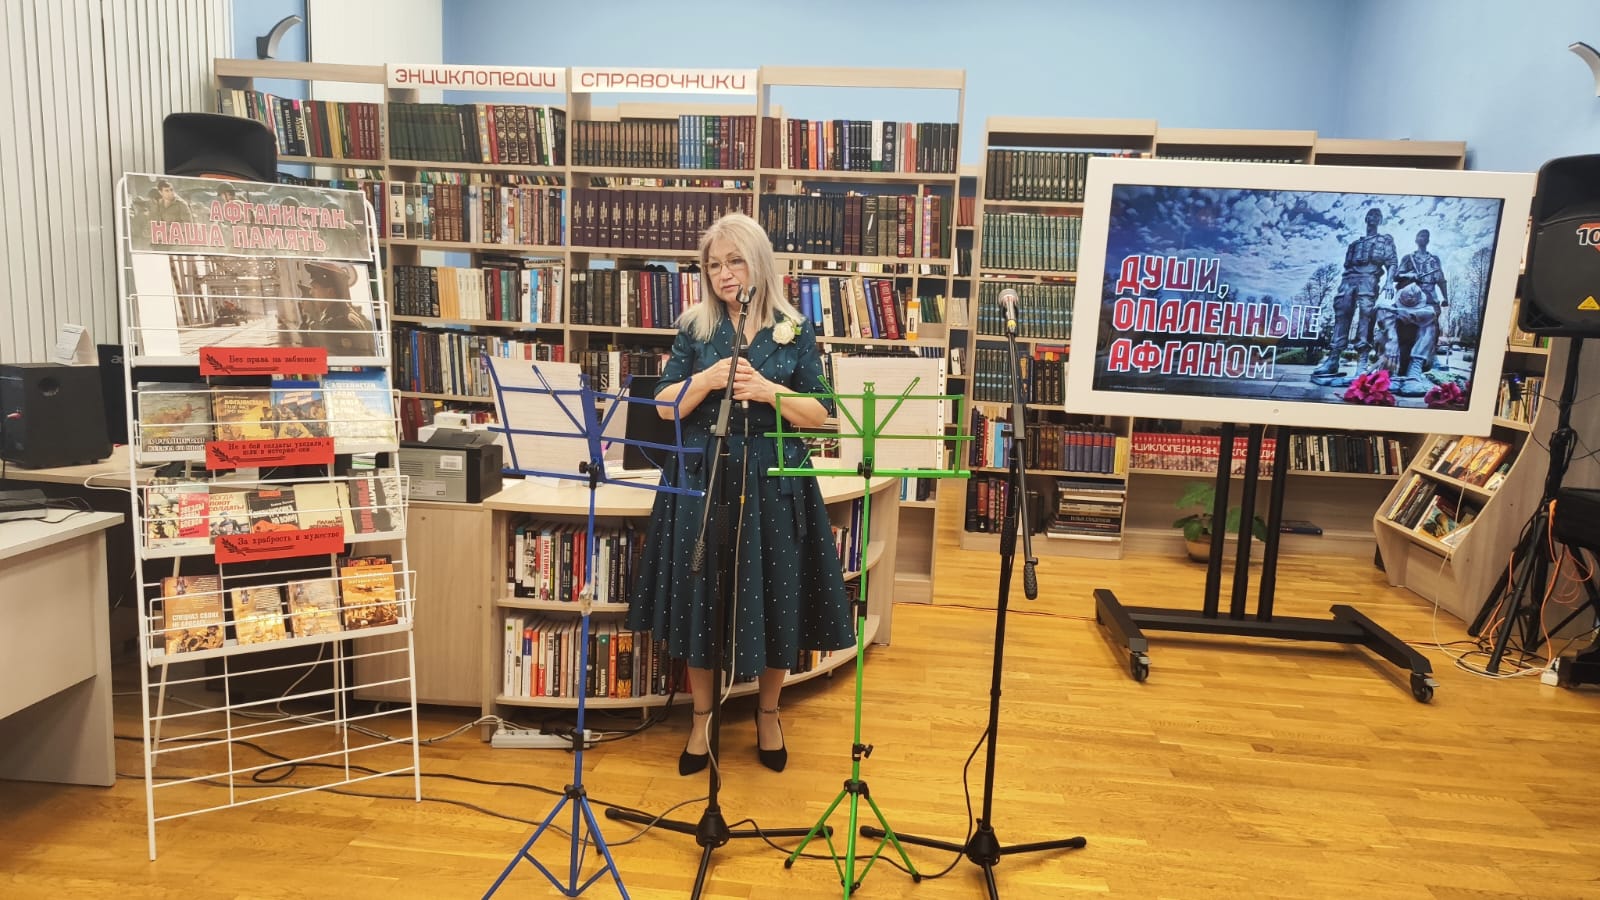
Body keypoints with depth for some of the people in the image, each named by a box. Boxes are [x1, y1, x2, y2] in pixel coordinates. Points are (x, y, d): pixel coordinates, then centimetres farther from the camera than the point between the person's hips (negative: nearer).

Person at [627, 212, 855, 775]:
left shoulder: (795, 332, 2)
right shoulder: (695, 329, 5)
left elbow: (819, 414, -2)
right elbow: (665, 406, -1)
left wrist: (768, 390, -17)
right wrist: (709, 378, -17)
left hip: (774, 485, -1)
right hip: (703, 482, 1)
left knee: (773, 601, 6)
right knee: (701, 600, 7)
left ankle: (768, 713, 31)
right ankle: (702, 718, 28)